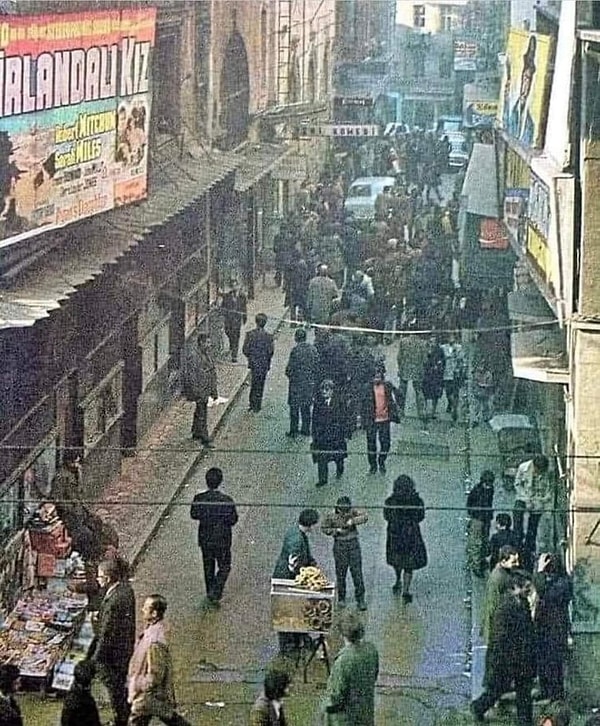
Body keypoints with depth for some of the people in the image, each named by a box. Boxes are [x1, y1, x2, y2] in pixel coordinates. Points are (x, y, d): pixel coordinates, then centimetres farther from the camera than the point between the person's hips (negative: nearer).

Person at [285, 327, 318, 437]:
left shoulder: (296, 350, -16)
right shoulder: (313, 349, -1)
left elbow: (290, 367, -13)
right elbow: (317, 366, 4)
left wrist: (289, 375, 7)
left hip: (297, 382, -5)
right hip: (310, 382, 5)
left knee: (294, 407, 4)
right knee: (306, 406, 15)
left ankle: (294, 430, 6)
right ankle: (306, 429, 19)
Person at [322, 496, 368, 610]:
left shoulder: (353, 512, -6)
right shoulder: (332, 516, -6)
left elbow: (365, 516, -20)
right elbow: (324, 528, 4)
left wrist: (352, 521, -31)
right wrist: (336, 531, -11)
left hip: (353, 544, 0)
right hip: (339, 545, 0)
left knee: (357, 572, -1)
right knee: (340, 573, 6)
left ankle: (360, 600, 5)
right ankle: (341, 598, 22)